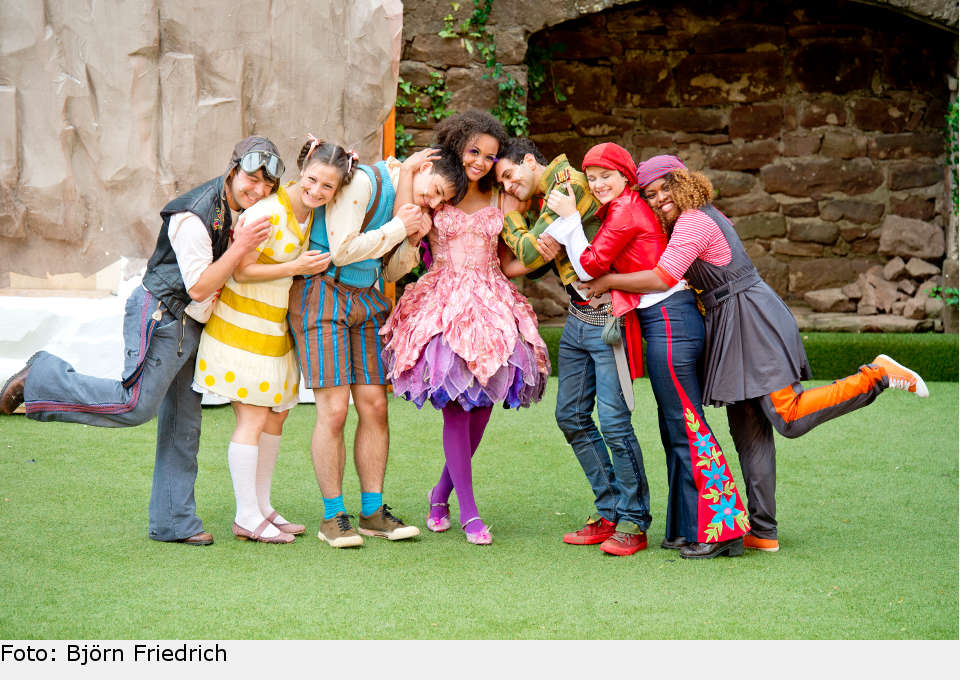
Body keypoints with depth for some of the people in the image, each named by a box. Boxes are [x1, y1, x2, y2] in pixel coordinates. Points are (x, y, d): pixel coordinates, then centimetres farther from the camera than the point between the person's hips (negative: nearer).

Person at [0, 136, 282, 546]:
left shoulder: (235, 207, 7)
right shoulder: (194, 216, -20)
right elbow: (199, 287, -22)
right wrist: (242, 246, -30)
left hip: (189, 326, 9)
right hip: (162, 316, -9)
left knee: (182, 423, 8)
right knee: (135, 405, -19)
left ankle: (174, 522, 11)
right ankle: (41, 378, -5)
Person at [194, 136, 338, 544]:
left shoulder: (310, 212, 4)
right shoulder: (268, 212, -22)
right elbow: (241, 271, -20)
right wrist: (295, 268, -20)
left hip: (275, 327, 9)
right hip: (243, 324, -9)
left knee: (277, 415, 14)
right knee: (253, 419, -6)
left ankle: (263, 508, 24)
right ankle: (247, 518, 0)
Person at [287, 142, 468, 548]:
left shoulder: (403, 198, 13)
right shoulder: (363, 183, -14)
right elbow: (342, 250, -20)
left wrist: (413, 241, 0)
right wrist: (398, 228, -11)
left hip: (364, 298, 8)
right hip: (322, 293, -8)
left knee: (374, 405, 2)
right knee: (334, 409, -10)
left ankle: (373, 512, 10)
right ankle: (333, 517, -2)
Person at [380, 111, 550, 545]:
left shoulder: (498, 201, 13)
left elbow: (507, 264, 16)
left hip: (491, 304, 3)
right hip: (445, 302, -3)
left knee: (482, 405, 1)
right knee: (456, 408, -8)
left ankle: (442, 493, 20)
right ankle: (469, 511, -4)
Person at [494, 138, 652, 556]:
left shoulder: (570, 184, -13)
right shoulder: (544, 202, 17)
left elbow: (531, 254, -13)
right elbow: (532, 268, 16)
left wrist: (510, 212, 3)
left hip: (608, 316, -10)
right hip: (577, 317, 10)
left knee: (613, 420, -11)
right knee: (572, 417, 10)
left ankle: (634, 522, -2)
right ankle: (610, 511, 17)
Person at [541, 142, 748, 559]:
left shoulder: (625, 209, -8)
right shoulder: (633, 207, 19)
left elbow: (589, 267, -6)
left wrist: (569, 218, 1)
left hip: (667, 320, -10)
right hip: (671, 321, 10)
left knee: (686, 428, -8)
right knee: (675, 431, 12)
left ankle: (720, 530, -8)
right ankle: (687, 529, 16)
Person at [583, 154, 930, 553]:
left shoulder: (692, 222, -12)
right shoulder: (705, 215, 18)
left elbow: (662, 279, -22)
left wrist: (609, 281, -11)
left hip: (751, 320, -10)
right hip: (732, 325, 10)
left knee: (788, 418, -16)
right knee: (747, 430, 7)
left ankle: (877, 376, -6)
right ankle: (763, 532, 7)